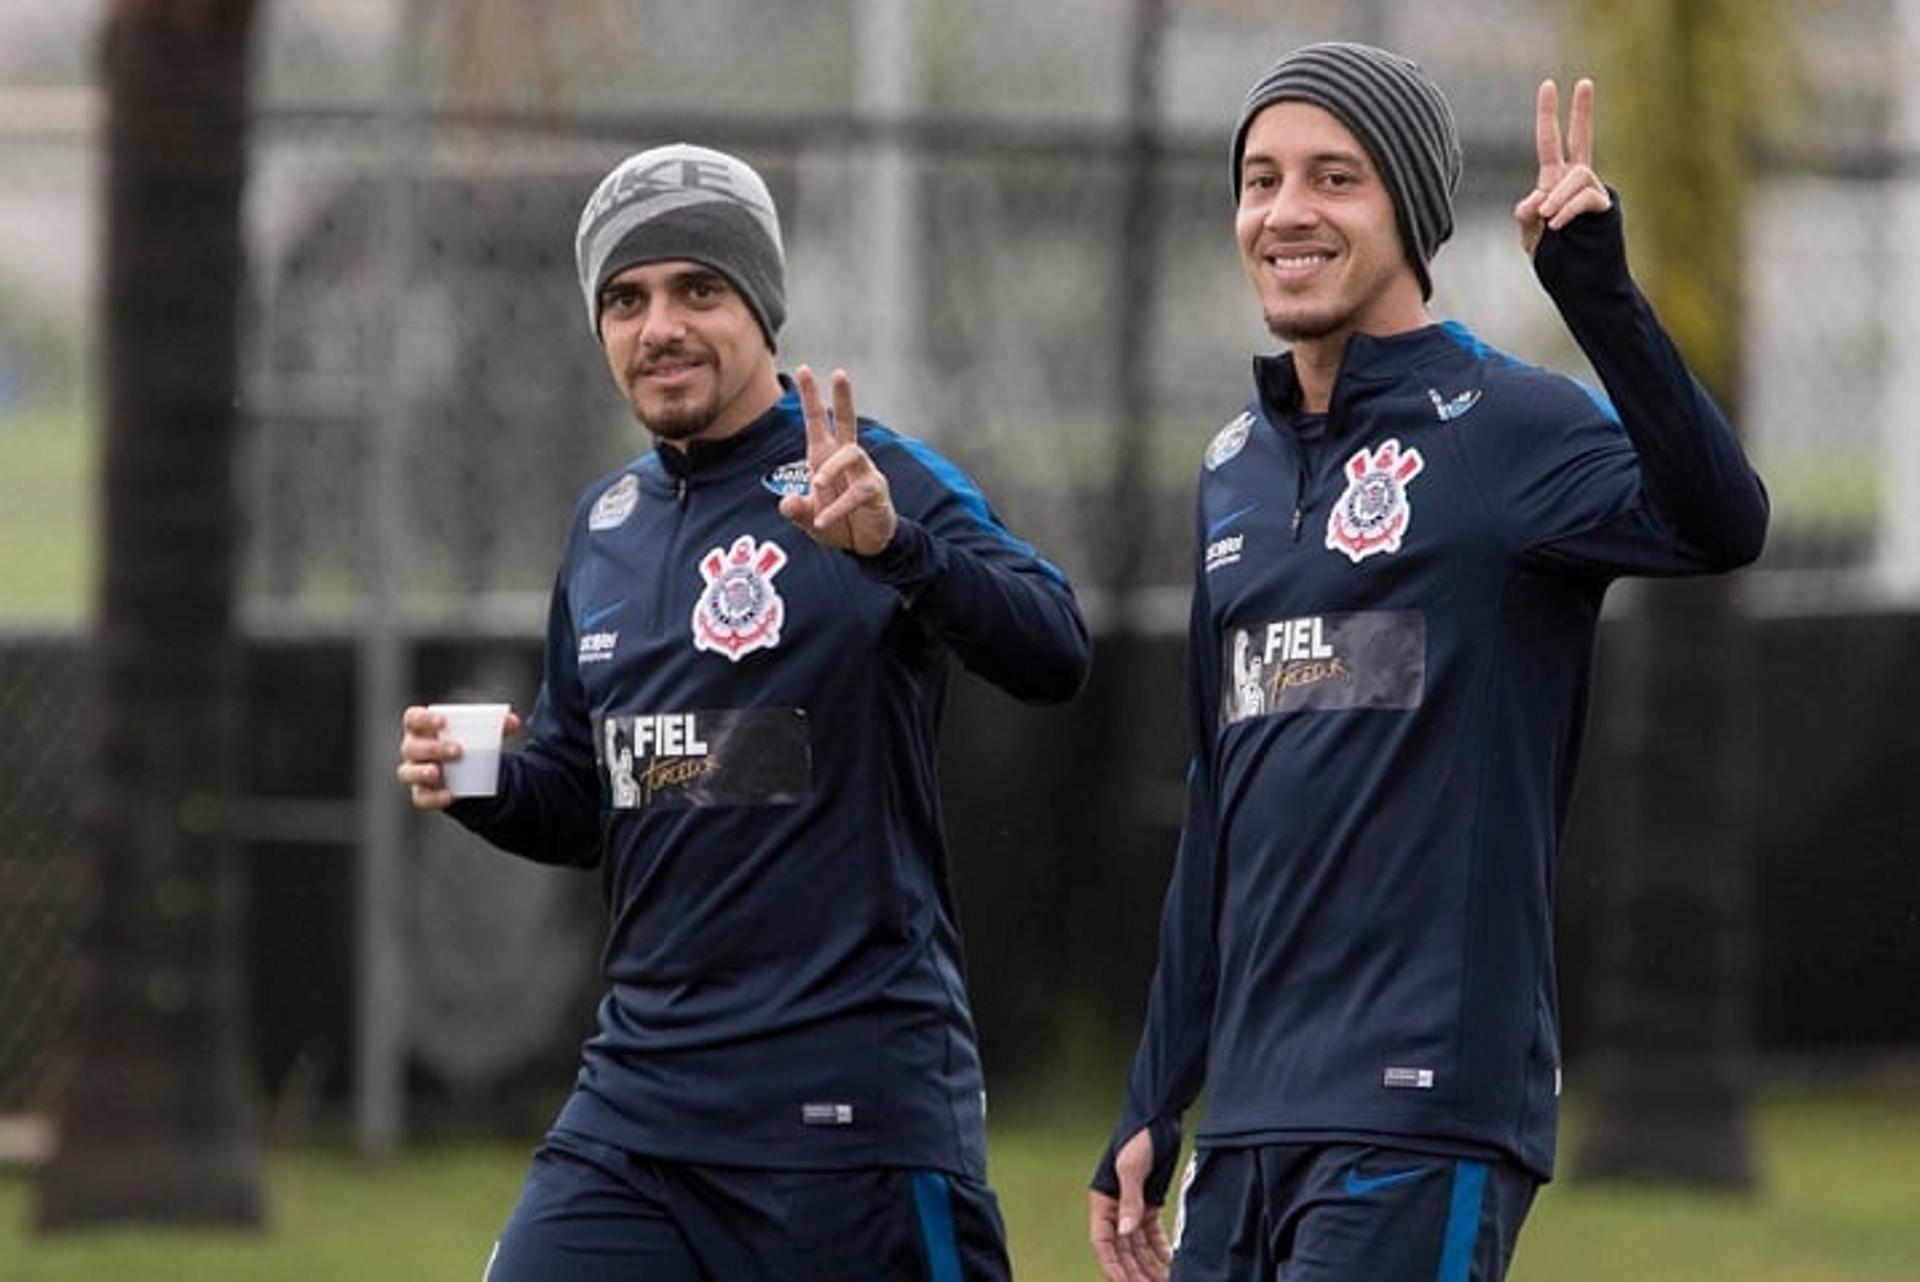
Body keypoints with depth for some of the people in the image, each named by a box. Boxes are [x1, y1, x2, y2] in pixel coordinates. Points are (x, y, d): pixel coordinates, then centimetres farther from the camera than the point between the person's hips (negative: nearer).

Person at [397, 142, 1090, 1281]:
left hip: (854, 1097, -6)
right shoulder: (609, 525, 14)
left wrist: (891, 543, -39)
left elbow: (1053, 655, -22)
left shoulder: (867, 482, -6)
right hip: (641, 1092, 6)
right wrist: (482, 785, 1)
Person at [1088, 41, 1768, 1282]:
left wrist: (1600, 292, -39)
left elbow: (1717, 522, -27)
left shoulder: (1508, 427, -6)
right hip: (1250, 1121, 7)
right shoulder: (1237, 469, 16)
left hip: (1425, 1114, -7)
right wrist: (1153, 1106, 22)